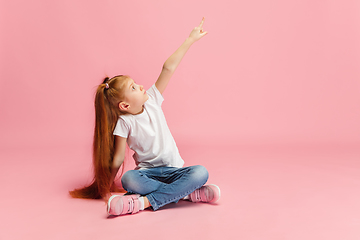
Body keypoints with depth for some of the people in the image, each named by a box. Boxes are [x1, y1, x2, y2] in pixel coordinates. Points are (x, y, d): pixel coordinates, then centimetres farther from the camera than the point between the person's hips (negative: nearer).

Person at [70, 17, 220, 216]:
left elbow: (168, 68, -5)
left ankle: (145, 201, -27)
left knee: (201, 173, -27)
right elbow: (118, 158, -6)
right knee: (128, 179, -36)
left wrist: (190, 40, -5)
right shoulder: (124, 123, -10)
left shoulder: (152, 100, -2)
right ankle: (186, 193, -28)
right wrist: (106, 187, -2)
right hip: (147, 172, -3)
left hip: (173, 170, 3)